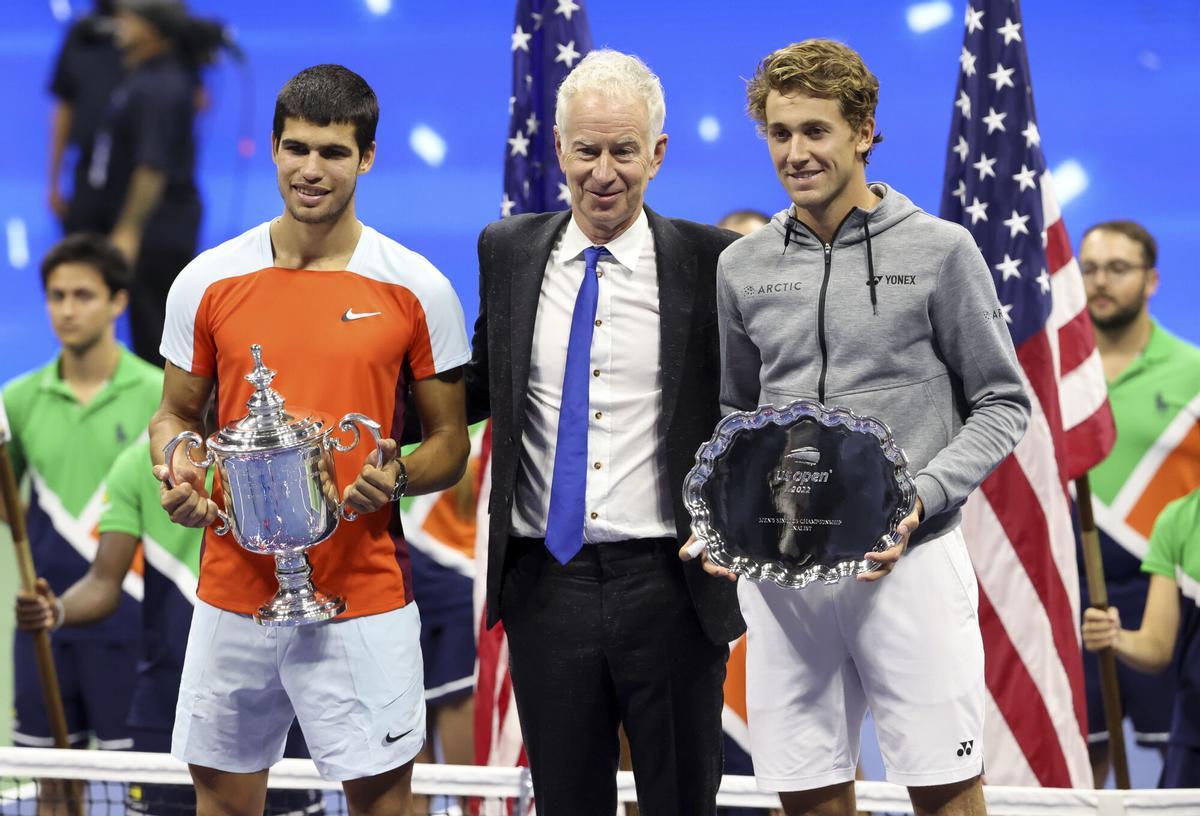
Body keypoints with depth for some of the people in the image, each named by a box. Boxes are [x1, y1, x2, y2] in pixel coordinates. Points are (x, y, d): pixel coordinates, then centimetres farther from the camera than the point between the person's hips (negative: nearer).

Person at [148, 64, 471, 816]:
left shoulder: (416, 290, -2)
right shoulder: (208, 282, 3)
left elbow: (450, 443, 5)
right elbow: (176, 415, 15)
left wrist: (395, 478, -16)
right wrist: (177, 476, -7)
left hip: (364, 592, -2)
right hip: (234, 586, 2)